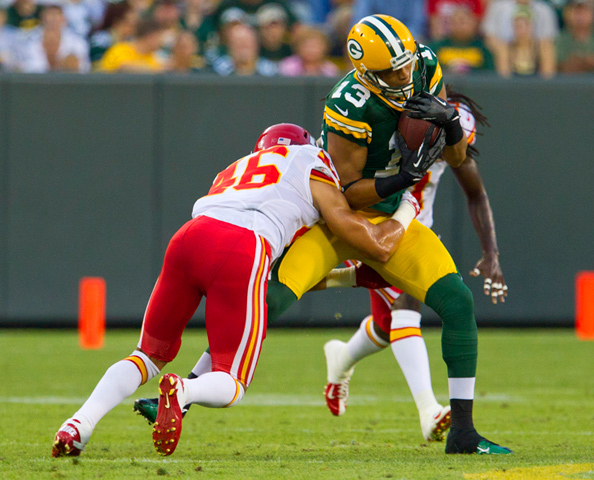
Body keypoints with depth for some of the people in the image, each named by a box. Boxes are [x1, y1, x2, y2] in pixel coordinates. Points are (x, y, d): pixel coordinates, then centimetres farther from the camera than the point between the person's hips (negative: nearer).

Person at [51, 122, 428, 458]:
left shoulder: (237, 170, 39)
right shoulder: (314, 171, 23)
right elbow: (379, 246, 23)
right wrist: (409, 208, 42)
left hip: (190, 236, 5)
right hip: (242, 256, -5)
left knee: (152, 355, 23)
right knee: (231, 384, 8)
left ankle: (81, 423, -2)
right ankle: (181, 391, -27)